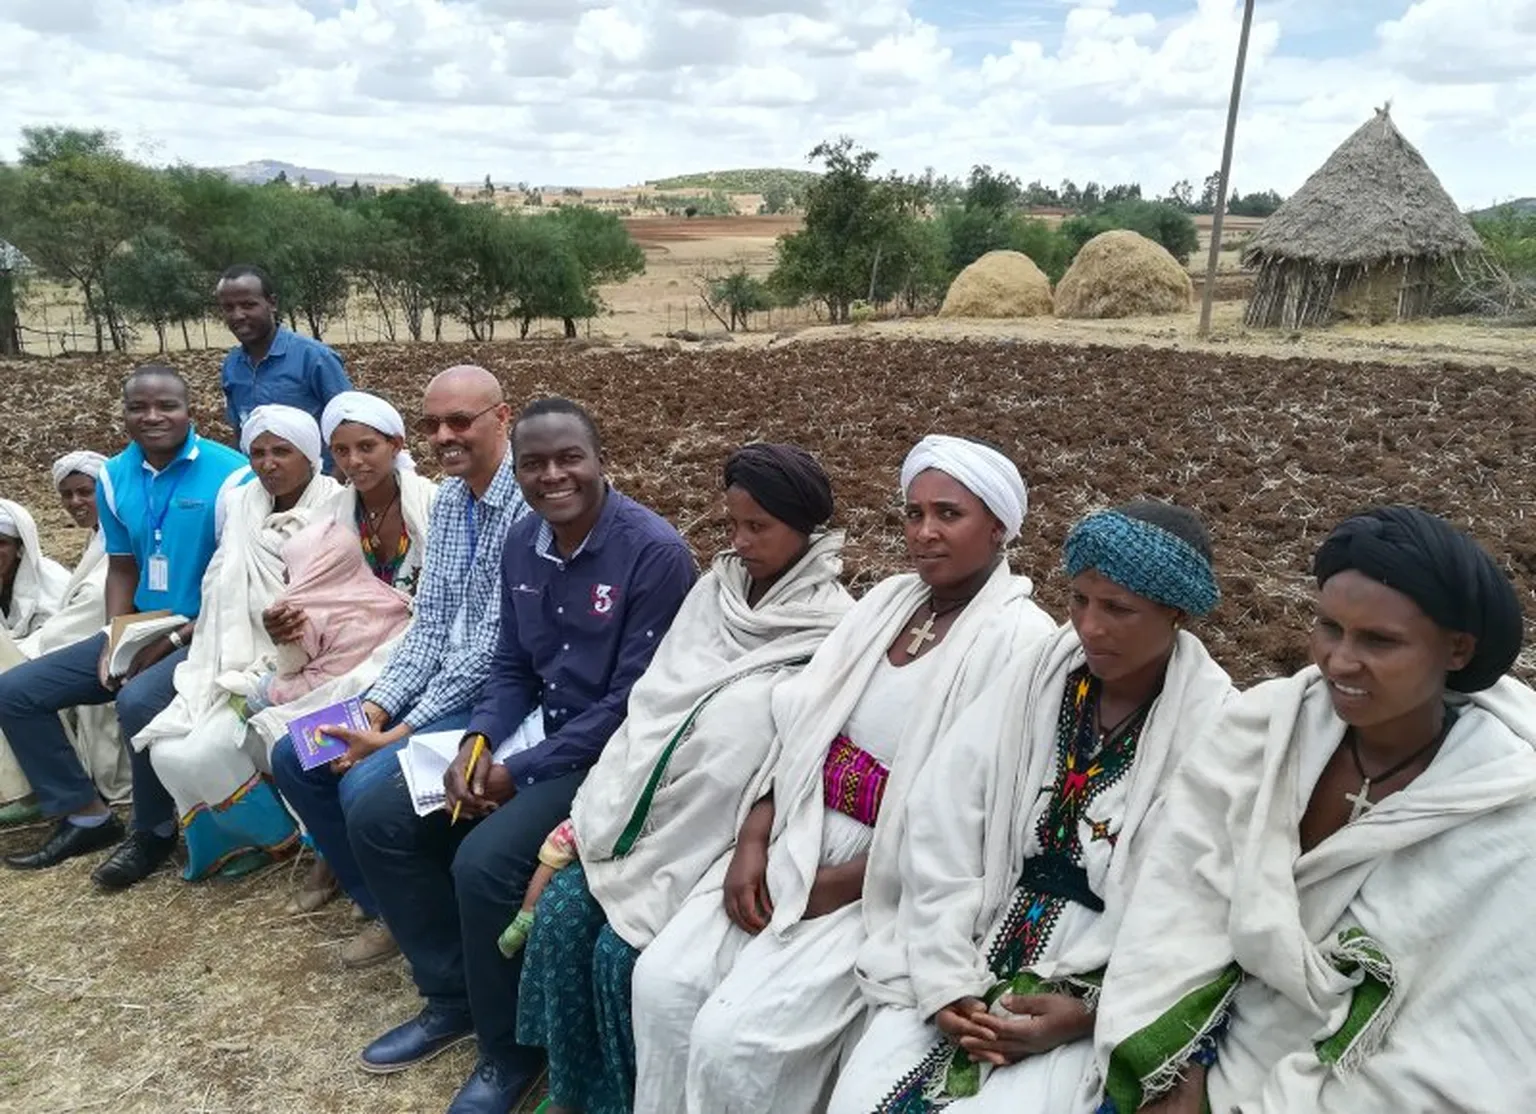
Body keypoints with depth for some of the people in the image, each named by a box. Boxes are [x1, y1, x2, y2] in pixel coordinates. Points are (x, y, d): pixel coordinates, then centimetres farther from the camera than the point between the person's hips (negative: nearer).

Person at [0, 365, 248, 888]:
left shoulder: (231, 476, -15)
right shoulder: (114, 477, 6)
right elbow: (122, 568, 14)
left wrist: (173, 639, -19)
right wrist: (114, 639, -2)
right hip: (142, 630, 8)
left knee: (138, 702, -34)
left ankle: (155, 830, -8)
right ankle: (87, 814, 12)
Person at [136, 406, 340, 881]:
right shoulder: (243, 508, 9)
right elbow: (225, 598, 14)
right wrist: (225, 669, 2)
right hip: (241, 662, 6)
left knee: (204, 752, -20)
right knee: (166, 750, -12)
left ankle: (281, 835, 7)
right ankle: (227, 838, 12)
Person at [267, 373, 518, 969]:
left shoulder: (527, 505, -20)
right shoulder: (447, 499, 7)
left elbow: (493, 646, -22)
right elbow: (428, 627, 7)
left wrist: (401, 731, -18)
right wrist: (376, 708, -6)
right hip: (442, 680, 9)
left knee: (365, 782, -21)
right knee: (293, 757, 6)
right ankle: (349, 868, 27)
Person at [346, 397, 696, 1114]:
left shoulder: (653, 551, -20)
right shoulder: (522, 544, 3)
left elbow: (634, 703, -21)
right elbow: (511, 668, 12)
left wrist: (521, 773, -18)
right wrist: (477, 743, -7)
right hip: (534, 732, 8)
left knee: (485, 861, -27)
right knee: (376, 819, 3)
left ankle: (512, 1049, 2)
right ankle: (451, 996, 19)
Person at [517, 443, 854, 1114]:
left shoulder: (833, 631, -10)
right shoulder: (715, 590, 8)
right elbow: (652, 706, 8)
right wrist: (591, 812, 3)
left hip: (731, 833, -6)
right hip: (652, 812, 6)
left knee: (621, 949, -15)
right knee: (562, 914, -7)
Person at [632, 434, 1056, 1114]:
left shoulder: (1019, 640, -13)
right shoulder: (887, 600, 8)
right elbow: (803, 729, 9)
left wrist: (835, 886, -14)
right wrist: (754, 838, -3)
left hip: (894, 884, -6)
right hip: (802, 843, 6)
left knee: (734, 1037, -16)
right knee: (663, 980, -7)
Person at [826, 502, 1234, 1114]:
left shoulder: (1217, 732, -9)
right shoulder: (1035, 676, -1)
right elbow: (942, 835, -3)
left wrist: (1091, 1012, -15)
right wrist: (946, 983, -10)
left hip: (1104, 990, -2)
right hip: (975, 958, 3)